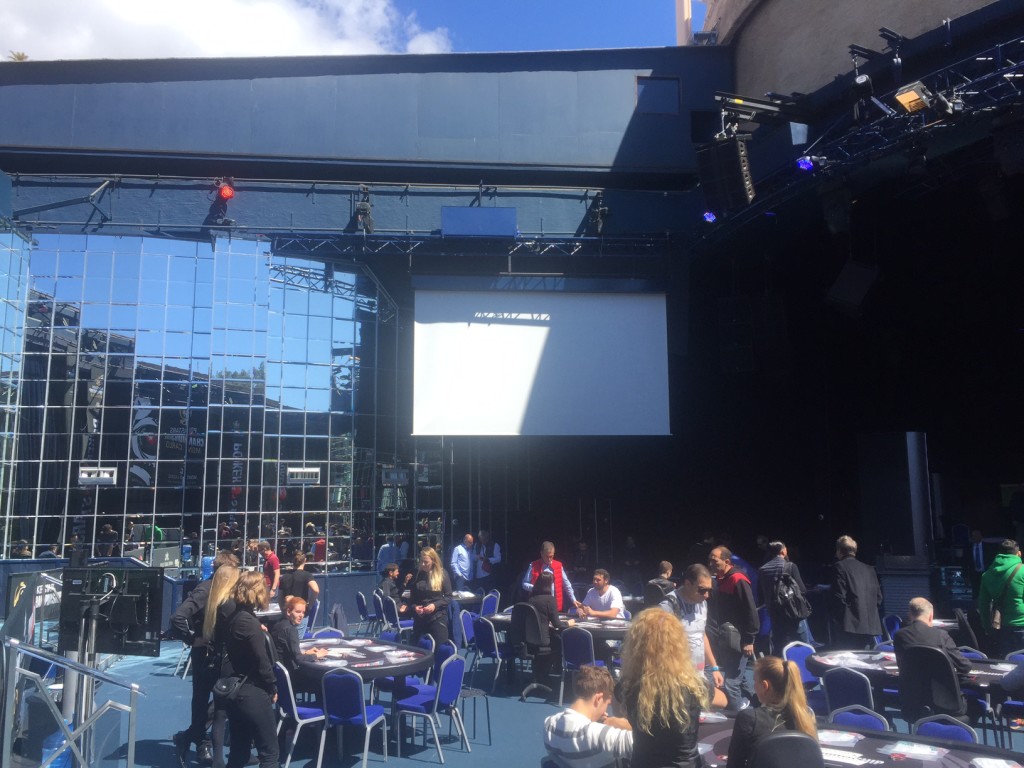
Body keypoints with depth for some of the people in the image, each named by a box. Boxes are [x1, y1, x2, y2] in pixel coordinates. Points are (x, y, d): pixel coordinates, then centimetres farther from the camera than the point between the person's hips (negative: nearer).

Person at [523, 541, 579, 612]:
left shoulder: (558, 565, 5)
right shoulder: (534, 566, -3)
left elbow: (566, 584, 10)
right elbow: (525, 584, -2)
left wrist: (573, 600, 5)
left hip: (556, 605, 2)